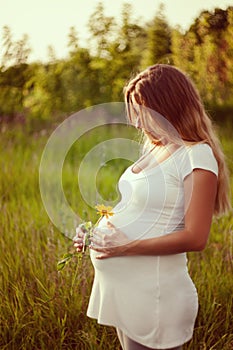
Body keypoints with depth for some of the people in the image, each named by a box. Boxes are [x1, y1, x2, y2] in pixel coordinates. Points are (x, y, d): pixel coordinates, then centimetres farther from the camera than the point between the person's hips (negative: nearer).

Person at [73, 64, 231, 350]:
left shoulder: (196, 155, -14)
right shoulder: (156, 149, 11)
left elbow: (195, 237, -20)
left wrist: (126, 247, -21)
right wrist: (95, 233, 3)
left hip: (150, 291, -8)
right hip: (122, 283, 9)